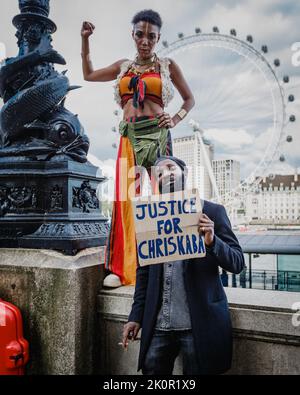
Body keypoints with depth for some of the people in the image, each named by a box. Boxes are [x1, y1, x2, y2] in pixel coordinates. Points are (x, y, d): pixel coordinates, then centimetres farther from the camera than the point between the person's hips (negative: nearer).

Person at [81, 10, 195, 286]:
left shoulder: (167, 65, 11)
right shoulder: (123, 66, 19)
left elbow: (190, 100, 15)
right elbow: (88, 74, 30)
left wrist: (175, 120, -2)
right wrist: (85, 39, 24)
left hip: (157, 134, -2)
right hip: (129, 136, 3)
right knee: (125, 196, -5)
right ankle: (122, 266, -2)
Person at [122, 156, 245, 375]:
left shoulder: (212, 211, -3)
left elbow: (237, 263, -6)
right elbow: (143, 270, 8)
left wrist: (212, 241, -24)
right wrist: (136, 315, 5)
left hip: (200, 323, -3)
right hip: (158, 325, 3)